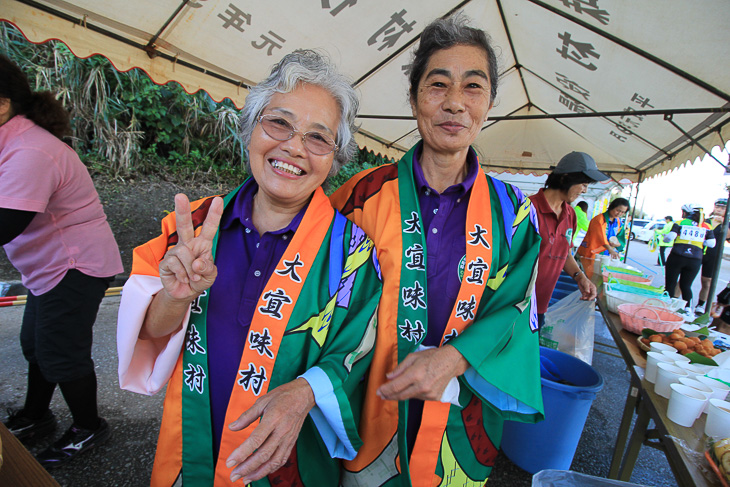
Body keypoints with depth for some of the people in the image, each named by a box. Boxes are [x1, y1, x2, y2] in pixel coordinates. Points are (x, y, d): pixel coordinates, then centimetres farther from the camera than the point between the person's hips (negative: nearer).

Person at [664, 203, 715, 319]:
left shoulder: (680, 223, 1)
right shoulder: (706, 227, 10)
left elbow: (670, 237, -10)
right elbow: (711, 243, 5)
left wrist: (664, 238, 12)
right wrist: (699, 241, 22)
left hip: (677, 256, -3)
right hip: (695, 259, 3)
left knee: (670, 284, 4)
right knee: (686, 285, 15)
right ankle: (689, 310, 10)